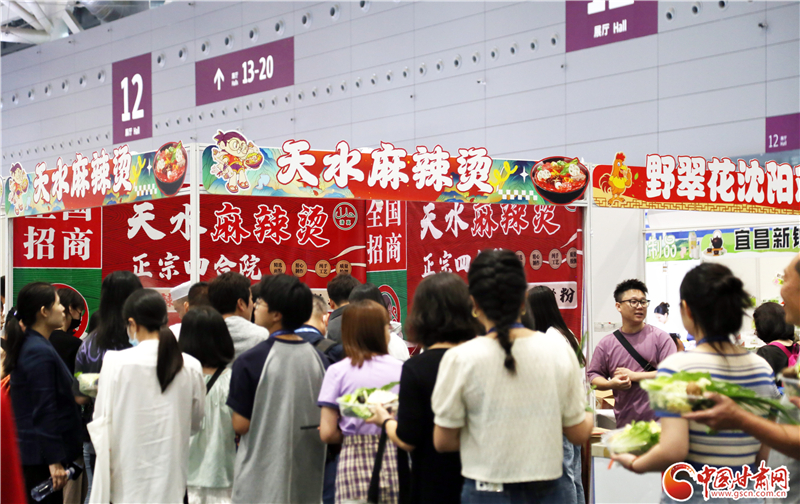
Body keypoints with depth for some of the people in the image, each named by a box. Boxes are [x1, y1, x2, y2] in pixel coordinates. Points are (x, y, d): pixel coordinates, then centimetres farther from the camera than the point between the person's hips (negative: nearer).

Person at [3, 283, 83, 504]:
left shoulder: (28, 346, 12)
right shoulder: (40, 353, -18)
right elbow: (44, 412, -21)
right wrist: (55, 461, -20)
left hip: (31, 452, 10)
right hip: (42, 455, -10)